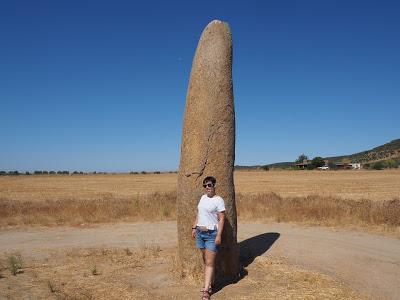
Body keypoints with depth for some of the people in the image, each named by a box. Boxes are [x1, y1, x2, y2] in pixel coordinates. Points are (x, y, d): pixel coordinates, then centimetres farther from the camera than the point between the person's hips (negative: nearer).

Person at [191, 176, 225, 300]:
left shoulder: (218, 200, -10)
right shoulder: (203, 197, 10)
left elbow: (221, 219, -12)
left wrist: (219, 235, -17)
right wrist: (194, 227, 12)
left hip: (212, 234, -7)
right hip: (200, 233, 7)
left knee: (210, 262, -4)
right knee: (206, 260, 14)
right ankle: (210, 283, 27)